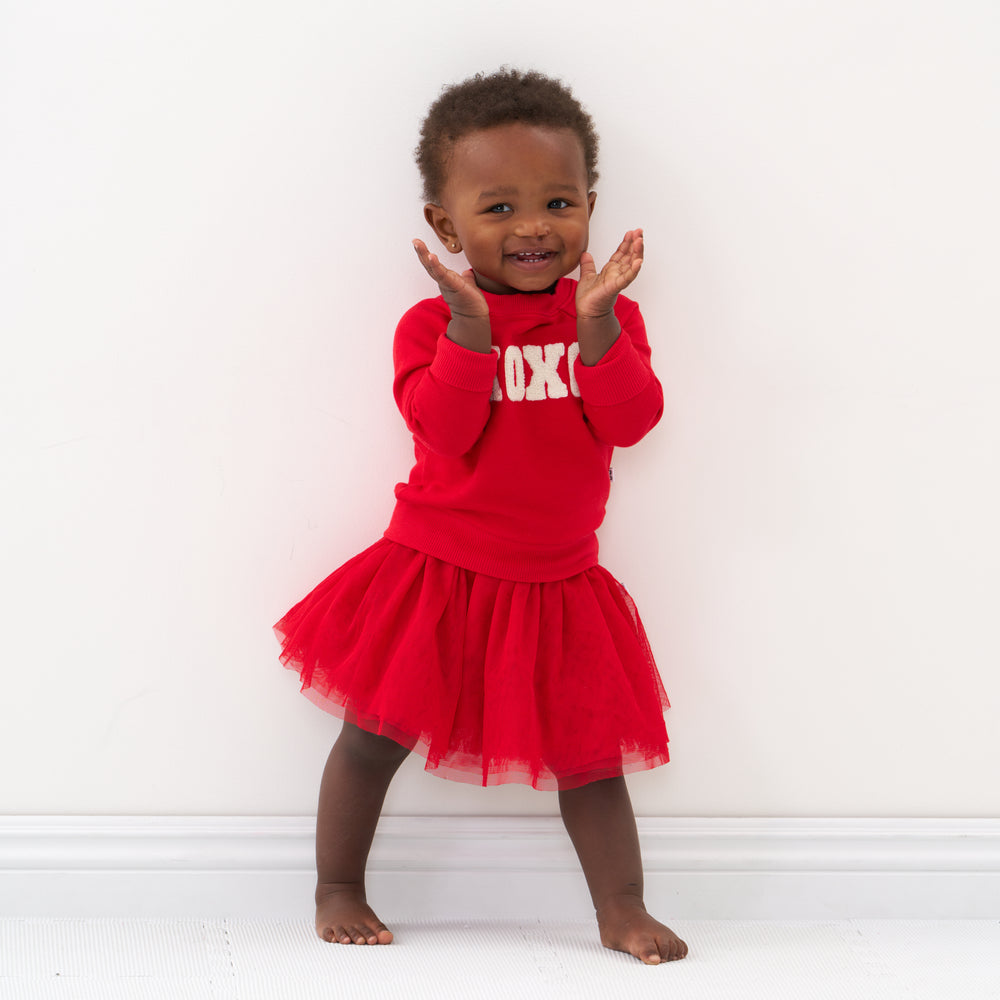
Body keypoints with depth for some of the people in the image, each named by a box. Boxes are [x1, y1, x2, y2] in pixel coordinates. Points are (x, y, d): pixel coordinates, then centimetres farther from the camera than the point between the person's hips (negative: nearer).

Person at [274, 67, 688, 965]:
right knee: (374, 734, 7)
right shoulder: (434, 322, -8)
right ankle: (338, 889, 25)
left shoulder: (609, 318, 0)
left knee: (588, 751, 6)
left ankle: (622, 909, 18)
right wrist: (471, 328, -32)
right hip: (438, 574, -2)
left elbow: (630, 420, -16)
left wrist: (598, 325, -29)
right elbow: (443, 428, -22)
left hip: (555, 584, 2)